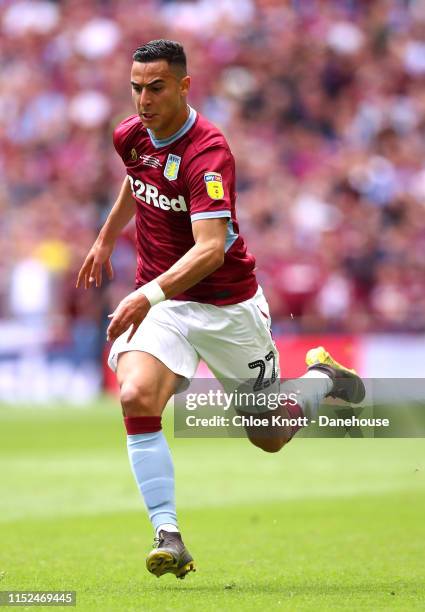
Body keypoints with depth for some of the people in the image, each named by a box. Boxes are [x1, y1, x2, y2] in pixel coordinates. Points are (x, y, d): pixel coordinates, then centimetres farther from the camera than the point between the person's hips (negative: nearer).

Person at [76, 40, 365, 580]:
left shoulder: (207, 153, -25)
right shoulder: (131, 136, -3)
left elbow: (211, 248, -37)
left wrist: (150, 295, -49)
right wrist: (105, 240, 33)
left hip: (227, 305, -4)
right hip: (159, 299, 4)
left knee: (269, 438, 9)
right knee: (137, 397, -26)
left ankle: (322, 376, 42)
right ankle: (168, 536, -22)